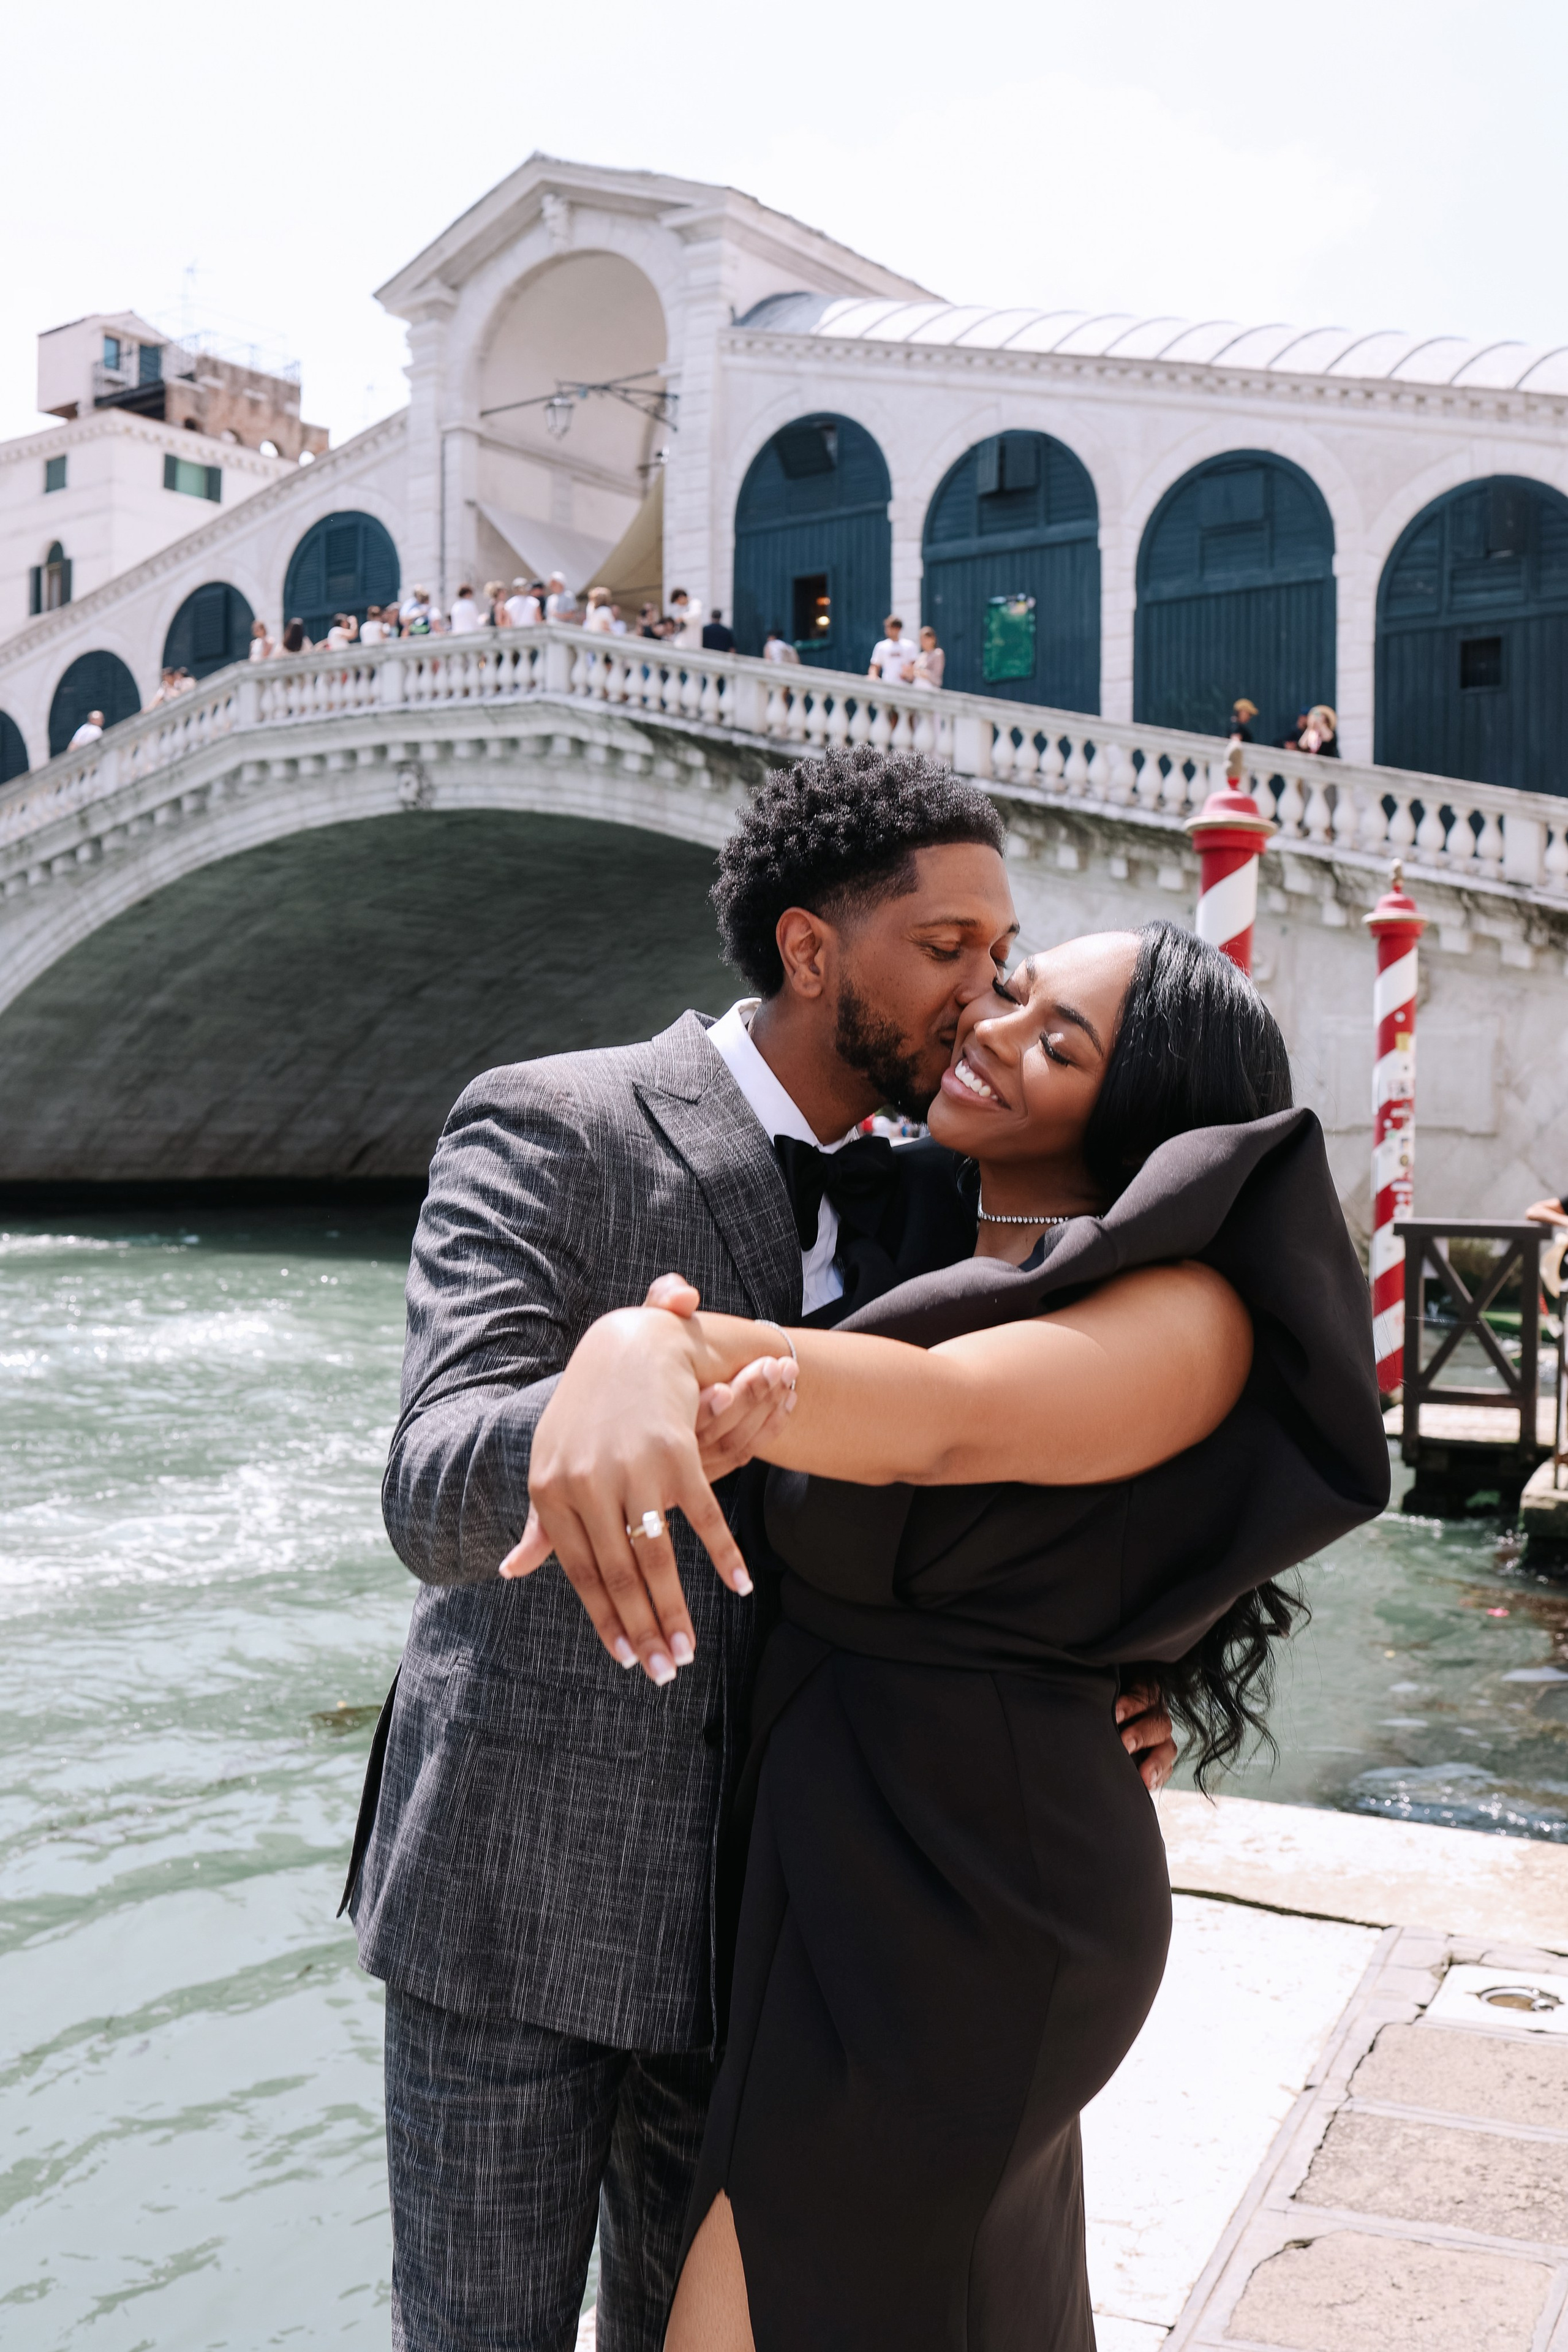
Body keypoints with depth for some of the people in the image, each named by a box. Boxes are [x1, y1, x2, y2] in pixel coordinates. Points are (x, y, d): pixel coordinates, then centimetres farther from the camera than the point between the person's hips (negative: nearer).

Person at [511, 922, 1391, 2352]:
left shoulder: (1185, 1317, -18)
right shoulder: (946, 1272, 9)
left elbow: (951, 1422, -37)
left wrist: (658, 1346, -54)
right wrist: (656, 1351, -18)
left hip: (955, 1900, -8)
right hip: (844, 1862, 8)